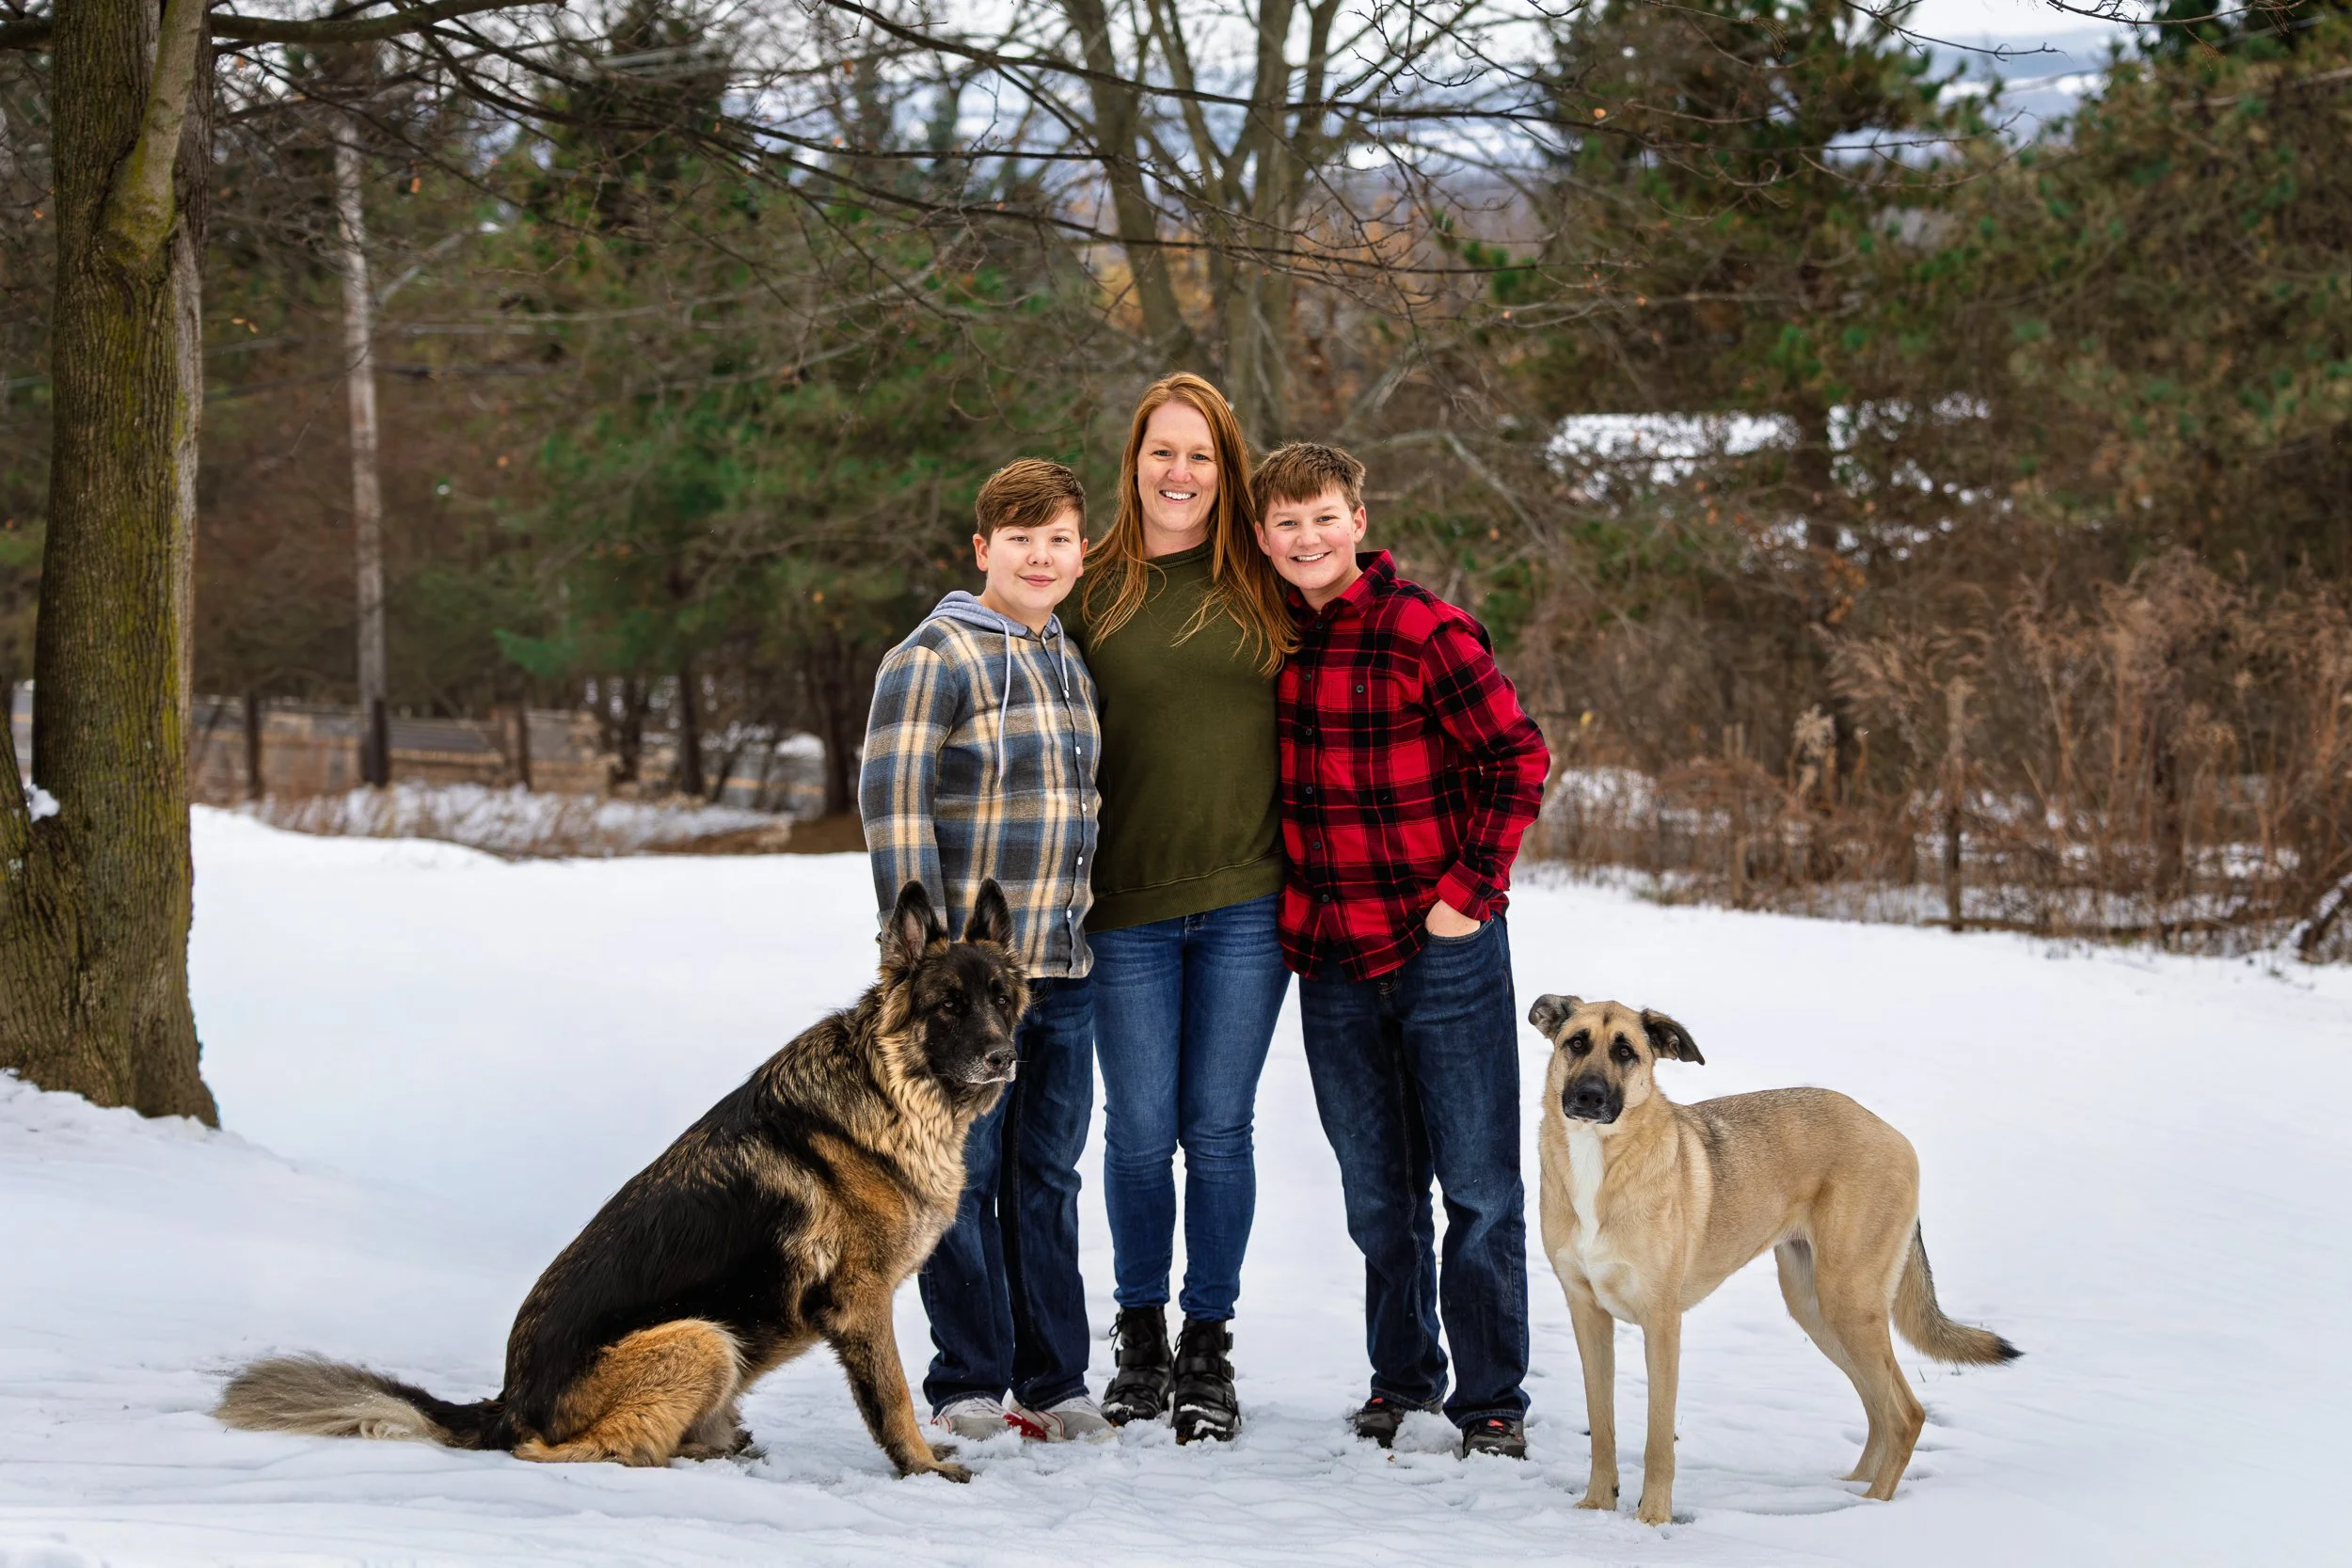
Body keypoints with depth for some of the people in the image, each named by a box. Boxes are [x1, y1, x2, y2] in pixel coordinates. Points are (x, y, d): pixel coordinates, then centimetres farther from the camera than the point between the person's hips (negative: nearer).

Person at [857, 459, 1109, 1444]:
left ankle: (1054, 1382, 17)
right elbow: (894, 804, -13)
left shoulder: (1072, 667, 16)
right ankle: (968, 1387, 6)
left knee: (1047, 1177, 11)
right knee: (964, 1176, -1)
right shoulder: (933, 660, -7)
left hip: (1063, 971, 7)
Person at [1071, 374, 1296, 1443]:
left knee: (1218, 1126, 3)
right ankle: (1140, 1335, 21)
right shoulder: (1095, 590, 4)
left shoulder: (1262, 587, 5)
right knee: (1139, 1131, 3)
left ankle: (1209, 1345, 15)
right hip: (1128, 907, 0)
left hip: (1246, 904, 0)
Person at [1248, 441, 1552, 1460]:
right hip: (1331, 961, 5)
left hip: (1443, 948, -5)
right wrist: (1285, 921, 14)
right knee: (1376, 1192, 14)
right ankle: (1402, 1375, 29)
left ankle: (1491, 1400, 9)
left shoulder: (1423, 631, -11)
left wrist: (1470, 890, -11)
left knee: (1478, 1187, 1)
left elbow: (1519, 763, -9)